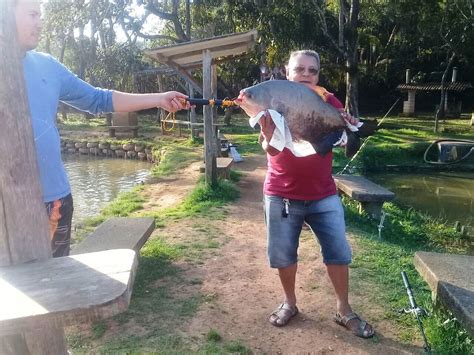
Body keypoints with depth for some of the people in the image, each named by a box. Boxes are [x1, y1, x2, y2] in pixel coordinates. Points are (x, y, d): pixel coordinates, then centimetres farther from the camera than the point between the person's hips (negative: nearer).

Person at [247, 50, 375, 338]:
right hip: (282, 194, -1)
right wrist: (268, 135, -34)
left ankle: (344, 310, 25)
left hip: (323, 194, 2)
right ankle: (290, 303, 32)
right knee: (283, 255, 9)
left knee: (339, 253, 6)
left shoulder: (328, 101, 0)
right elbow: (271, 149, -12)